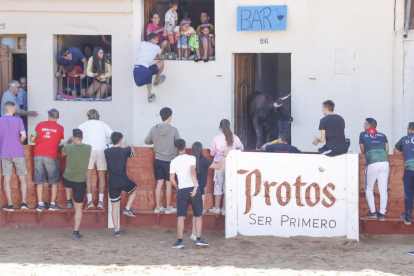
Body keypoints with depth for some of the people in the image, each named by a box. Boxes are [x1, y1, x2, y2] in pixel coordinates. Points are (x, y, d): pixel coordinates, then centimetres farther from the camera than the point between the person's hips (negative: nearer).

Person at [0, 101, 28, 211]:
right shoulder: (18, 120, -4)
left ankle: (10, 204, 1)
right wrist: (19, 142, 7)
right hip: (18, 153, -1)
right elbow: (23, 136, -13)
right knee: (22, 177, 10)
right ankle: (23, 202, 3)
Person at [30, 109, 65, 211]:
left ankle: (40, 204, 6)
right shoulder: (60, 128, 2)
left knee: (39, 181, 8)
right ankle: (53, 204, 8)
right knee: (54, 181, 10)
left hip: (38, 156, 2)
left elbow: (32, 139, 6)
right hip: (51, 157, -2)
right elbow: (59, 142, 11)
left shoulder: (40, 125, 5)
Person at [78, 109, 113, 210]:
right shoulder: (103, 124, 21)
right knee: (101, 176, 6)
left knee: (88, 176, 1)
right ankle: (100, 201, -5)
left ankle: (90, 201, -11)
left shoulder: (84, 125, 21)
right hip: (101, 150, 1)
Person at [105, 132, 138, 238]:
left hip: (112, 183, 2)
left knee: (115, 207, 8)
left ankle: (117, 230, 6)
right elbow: (133, 153, 19)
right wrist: (132, 147, 44)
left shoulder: (107, 152, -1)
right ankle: (127, 209, 16)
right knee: (134, 189, 32)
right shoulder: (125, 151, -5)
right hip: (124, 181, -2)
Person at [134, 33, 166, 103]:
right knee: (162, 62, 12)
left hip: (135, 69, 6)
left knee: (149, 74, 38)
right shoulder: (156, 47, 9)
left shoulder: (142, 44, 20)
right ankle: (156, 81, 31)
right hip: (144, 69, -6)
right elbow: (160, 58, 27)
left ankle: (149, 97, 37)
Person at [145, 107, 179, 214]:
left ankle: (158, 207, 15)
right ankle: (168, 208, 14)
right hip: (169, 161, -3)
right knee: (169, 184, 6)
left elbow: (146, 141, 8)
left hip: (158, 160, 3)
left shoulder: (154, 129, -4)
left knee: (159, 183, 10)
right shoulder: (173, 130, -14)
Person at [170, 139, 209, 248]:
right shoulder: (191, 158, -2)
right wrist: (195, 186, -25)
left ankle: (180, 241, -6)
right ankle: (198, 239, 4)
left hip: (182, 191, 2)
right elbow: (192, 171, -19)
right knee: (198, 216, 11)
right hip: (193, 189, -1)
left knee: (180, 217, 1)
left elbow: (172, 179, 3)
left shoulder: (174, 162, 5)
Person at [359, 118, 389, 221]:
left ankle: (373, 212, 3)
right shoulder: (382, 136, 17)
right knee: (383, 189, 5)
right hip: (385, 162, 3)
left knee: (369, 189, 12)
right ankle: (382, 213, 2)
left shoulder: (363, 135, 11)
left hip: (372, 164, -3)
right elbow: (386, 150, 18)